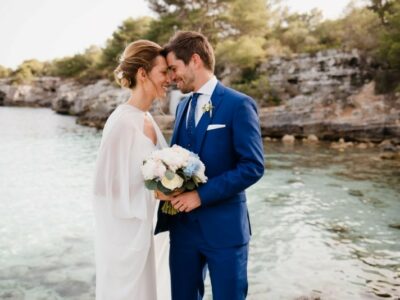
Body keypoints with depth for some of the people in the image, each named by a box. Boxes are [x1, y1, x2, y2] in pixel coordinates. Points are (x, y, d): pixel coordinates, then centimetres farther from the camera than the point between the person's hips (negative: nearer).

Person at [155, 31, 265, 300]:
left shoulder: (239, 105, -10)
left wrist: (202, 195, -19)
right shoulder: (183, 106, 13)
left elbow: (253, 167, -16)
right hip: (183, 226, 6)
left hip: (224, 227, -6)